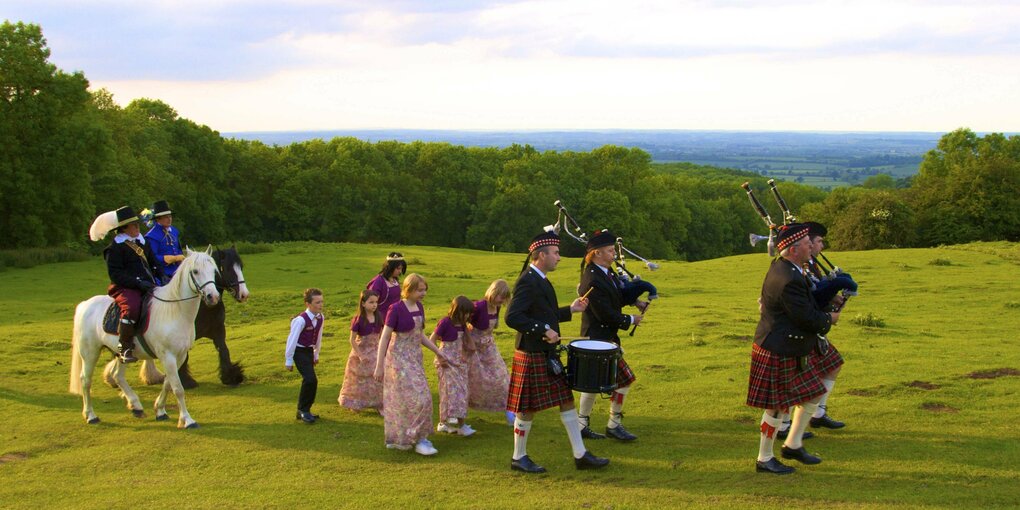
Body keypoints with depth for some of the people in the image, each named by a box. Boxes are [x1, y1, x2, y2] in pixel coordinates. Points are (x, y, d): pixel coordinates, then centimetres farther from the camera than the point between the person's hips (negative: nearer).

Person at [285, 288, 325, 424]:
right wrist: (289, 361, -13)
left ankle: (303, 410, 26)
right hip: (299, 351, -7)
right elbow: (292, 340, -18)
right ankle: (303, 410, 0)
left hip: (309, 351, 7)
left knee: (309, 381, 10)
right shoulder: (301, 320, -23)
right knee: (310, 380, -17)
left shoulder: (320, 318, -2)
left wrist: (316, 355, 19)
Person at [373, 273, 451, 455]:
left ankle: (397, 439, 21)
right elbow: (384, 338, -14)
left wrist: (437, 351, 15)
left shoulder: (419, 307, 6)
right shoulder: (396, 309, -16)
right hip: (399, 360, -7)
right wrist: (379, 366, -16)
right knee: (416, 397, -10)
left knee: (400, 401, 13)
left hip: (415, 358, 7)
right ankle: (419, 439, -1)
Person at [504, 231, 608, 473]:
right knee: (528, 408, 2)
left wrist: (570, 310, 15)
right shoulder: (527, 282, -19)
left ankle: (580, 455, 16)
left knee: (567, 400, 10)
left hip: (548, 355, 10)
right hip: (532, 356, -10)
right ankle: (519, 458, 16)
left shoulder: (540, 280, 12)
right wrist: (544, 330, -27)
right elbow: (512, 317, -28)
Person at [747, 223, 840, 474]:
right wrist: (829, 319, -3)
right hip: (778, 354, -11)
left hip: (793, 351, 11)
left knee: (812, 395, 17)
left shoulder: (782, 267, 7)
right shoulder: (789, 280, -26)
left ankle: (793, 445, 30)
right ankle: (764, 459, 14)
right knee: (777, 407, 1)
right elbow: (807, 319, -22)